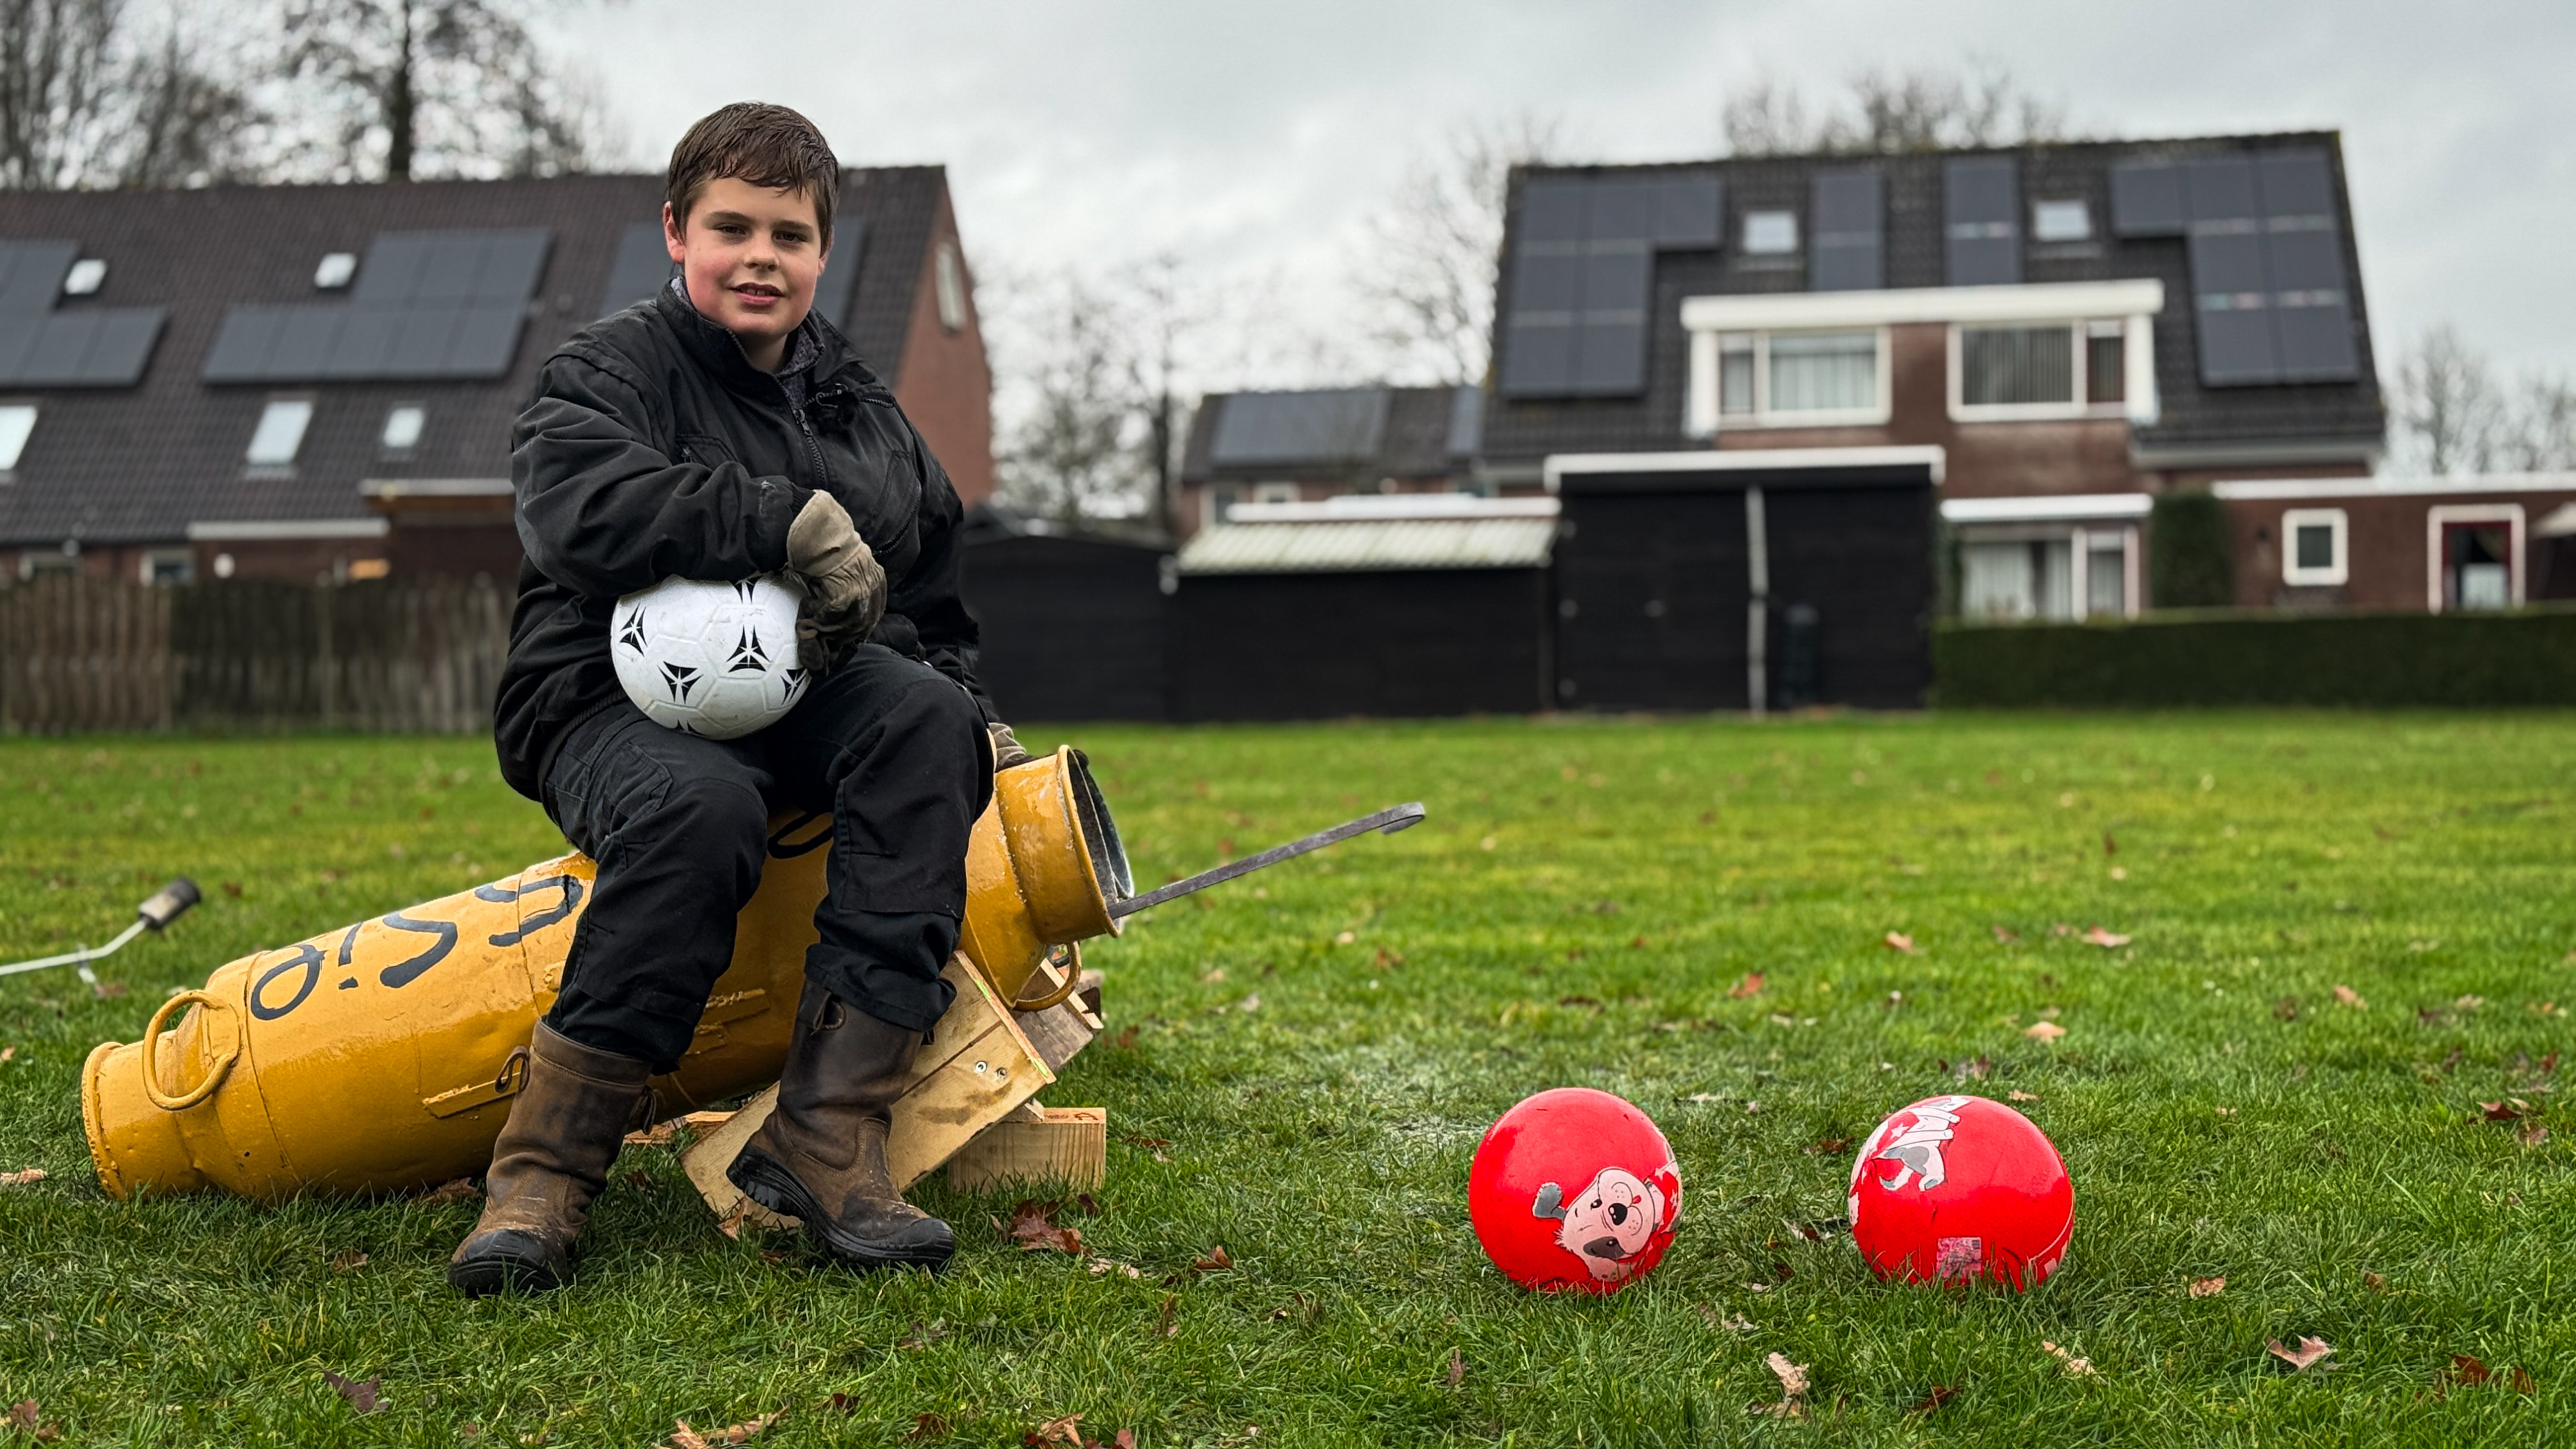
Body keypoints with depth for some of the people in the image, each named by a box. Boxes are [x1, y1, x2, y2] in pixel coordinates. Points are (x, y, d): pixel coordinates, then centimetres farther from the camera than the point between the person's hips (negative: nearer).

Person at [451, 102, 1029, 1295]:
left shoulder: (863, 412, 18)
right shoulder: (609, 371, -2)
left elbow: (927, 604, 28)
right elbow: (579, 511, -26)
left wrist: (966, 715, 12)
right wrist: (796, 525, -28)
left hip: (798, 704, 5)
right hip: (613, 710, -5)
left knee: (927, 717, -29)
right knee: (701, 807, -40)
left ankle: (826, 1134, -35)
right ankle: (544, 1170, -30)